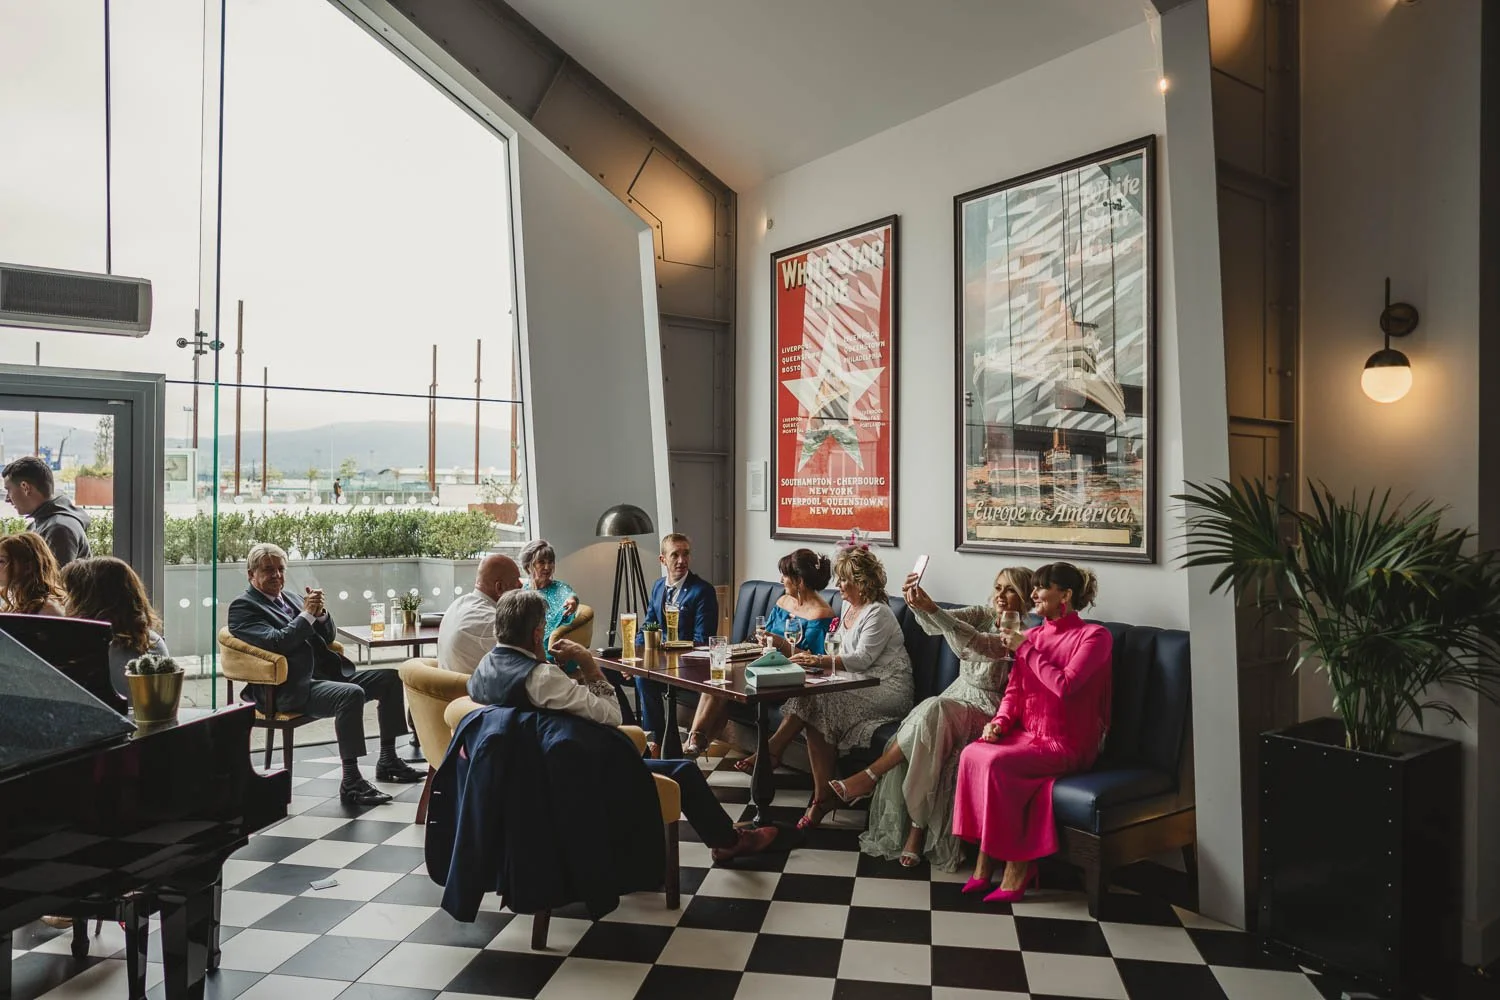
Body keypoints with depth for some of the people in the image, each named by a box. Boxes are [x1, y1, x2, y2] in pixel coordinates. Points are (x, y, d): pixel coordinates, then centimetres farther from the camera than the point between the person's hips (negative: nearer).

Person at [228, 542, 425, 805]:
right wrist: (307, 614, -12)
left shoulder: (289, 597, 21)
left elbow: (327, 637, 19)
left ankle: (388, 761, 6)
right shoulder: (242, 607, -1)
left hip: (326, 674, 9)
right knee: (351, 694, -33)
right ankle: (351, 782, -29)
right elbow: (276, 643, -17)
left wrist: (320, 613, 0)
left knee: (389, 677, -1)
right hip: (290, 689, -8)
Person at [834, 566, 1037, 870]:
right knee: (910, 747, -24)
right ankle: (914, 831, -18)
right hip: (955, 699, 6)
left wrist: (932, 609, -37)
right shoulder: (983, 615, 10)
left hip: (986, 711, -5)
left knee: (934, 712, -35)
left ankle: (870, 776, -25)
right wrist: (915, 603, -30)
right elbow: (934, 624, -7)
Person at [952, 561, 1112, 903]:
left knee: (996, 762, -29)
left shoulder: (1094, 636, -6)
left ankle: (1016, 863, -14)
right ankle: (986, 857, -15)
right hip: (1027, 734, 6)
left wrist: (1025, 649, -12)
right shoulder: (1032, 635, 15)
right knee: (971, 753, -23)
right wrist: (999, 721, -6)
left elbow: (1064, 686, -20)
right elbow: (1014, 690, 13)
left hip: (1066, 744, -6)